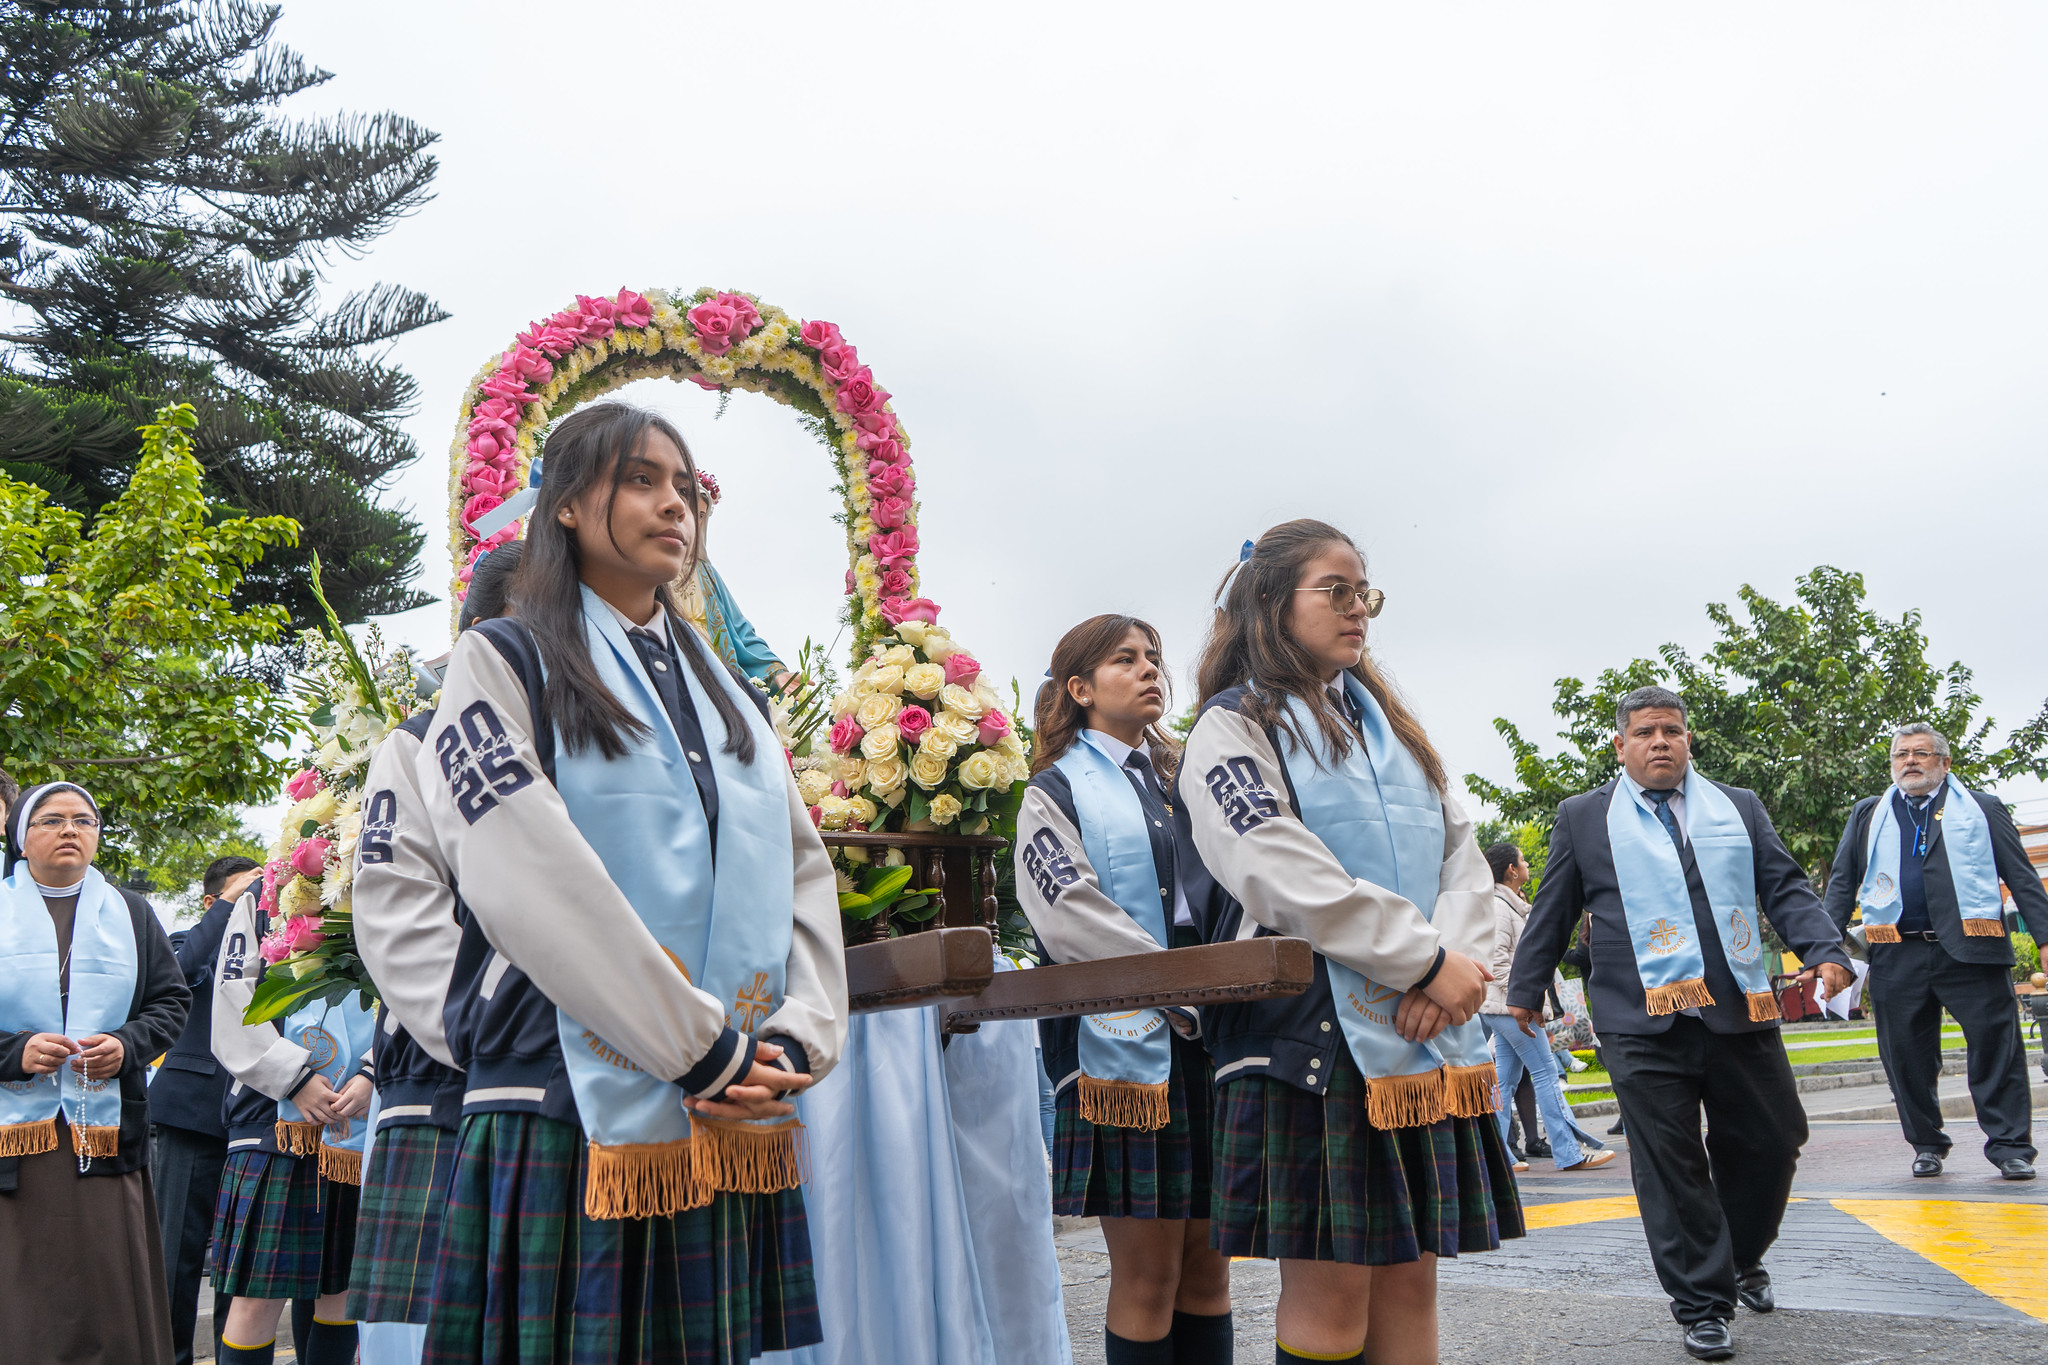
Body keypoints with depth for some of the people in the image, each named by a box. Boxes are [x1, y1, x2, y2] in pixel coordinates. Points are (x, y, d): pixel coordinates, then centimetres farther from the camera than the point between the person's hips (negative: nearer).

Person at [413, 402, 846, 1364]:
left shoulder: (729, 694, 20)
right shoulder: (501, 663, 2)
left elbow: (805, 876, 12)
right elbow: (527, 880, -13)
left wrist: (797, 1041, -6)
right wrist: (702, 1053, -16)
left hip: (739, 1129, 5)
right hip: (578, 1120, -5)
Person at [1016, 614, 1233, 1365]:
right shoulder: (1057, 792, 3)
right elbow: (1073, 920, -10)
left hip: (1209, 1044, 5)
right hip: (1127, 1043, -5)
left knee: (1208, 1268, 8)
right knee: (1148, 1276, -2)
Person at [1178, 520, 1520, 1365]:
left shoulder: (1388, 723, 21)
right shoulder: (1234, 730, 0)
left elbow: (1460, 853, 12)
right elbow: (1290, 881, -13)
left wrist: (1457, 962, -7)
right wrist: (1430, 960, -12)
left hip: (1424, 1033, 6)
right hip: (1315, 1030, -6)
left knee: (1410, 1276, 8)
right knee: (1329, 1288, -4)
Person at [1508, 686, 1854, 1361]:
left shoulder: (1739, 807, 14)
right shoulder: (1584, 817, 8)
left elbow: (1785, 888, 10)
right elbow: (1552, 911, 11)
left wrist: (1825, 950, -6)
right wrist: (1526, 988, 12)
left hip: (1740, 1012, 3)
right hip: (1644, 1024, -3)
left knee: (1770, 1142, 9)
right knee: (1671, 1167, -1)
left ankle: (1742, 1260, 35)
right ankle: (1702, 1302, 11)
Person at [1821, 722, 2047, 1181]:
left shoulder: (1983, 809, 12)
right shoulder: (1868, 815, 18)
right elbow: (1842, 882, 15)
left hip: (1970, 952, -2)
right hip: (1897, 955, 2)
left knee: (1995, 1045, -5)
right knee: (1906, 1056, 4)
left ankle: (2010, 1146, 4)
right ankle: (1927, 1145, 18)